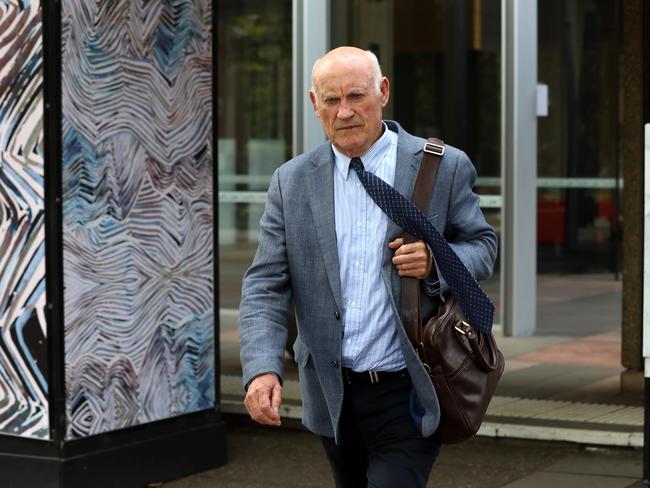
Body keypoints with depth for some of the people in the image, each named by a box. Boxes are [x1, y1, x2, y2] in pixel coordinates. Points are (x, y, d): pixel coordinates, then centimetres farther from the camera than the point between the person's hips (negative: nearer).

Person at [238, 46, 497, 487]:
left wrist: (435, 263, -18)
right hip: (334, 399, 4)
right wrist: (262, 369, -17)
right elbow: (266, 285, -1)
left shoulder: (444, 167, -3)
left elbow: (483, 247, 5)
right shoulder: (292, 182, 4)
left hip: (407, 396, -4)